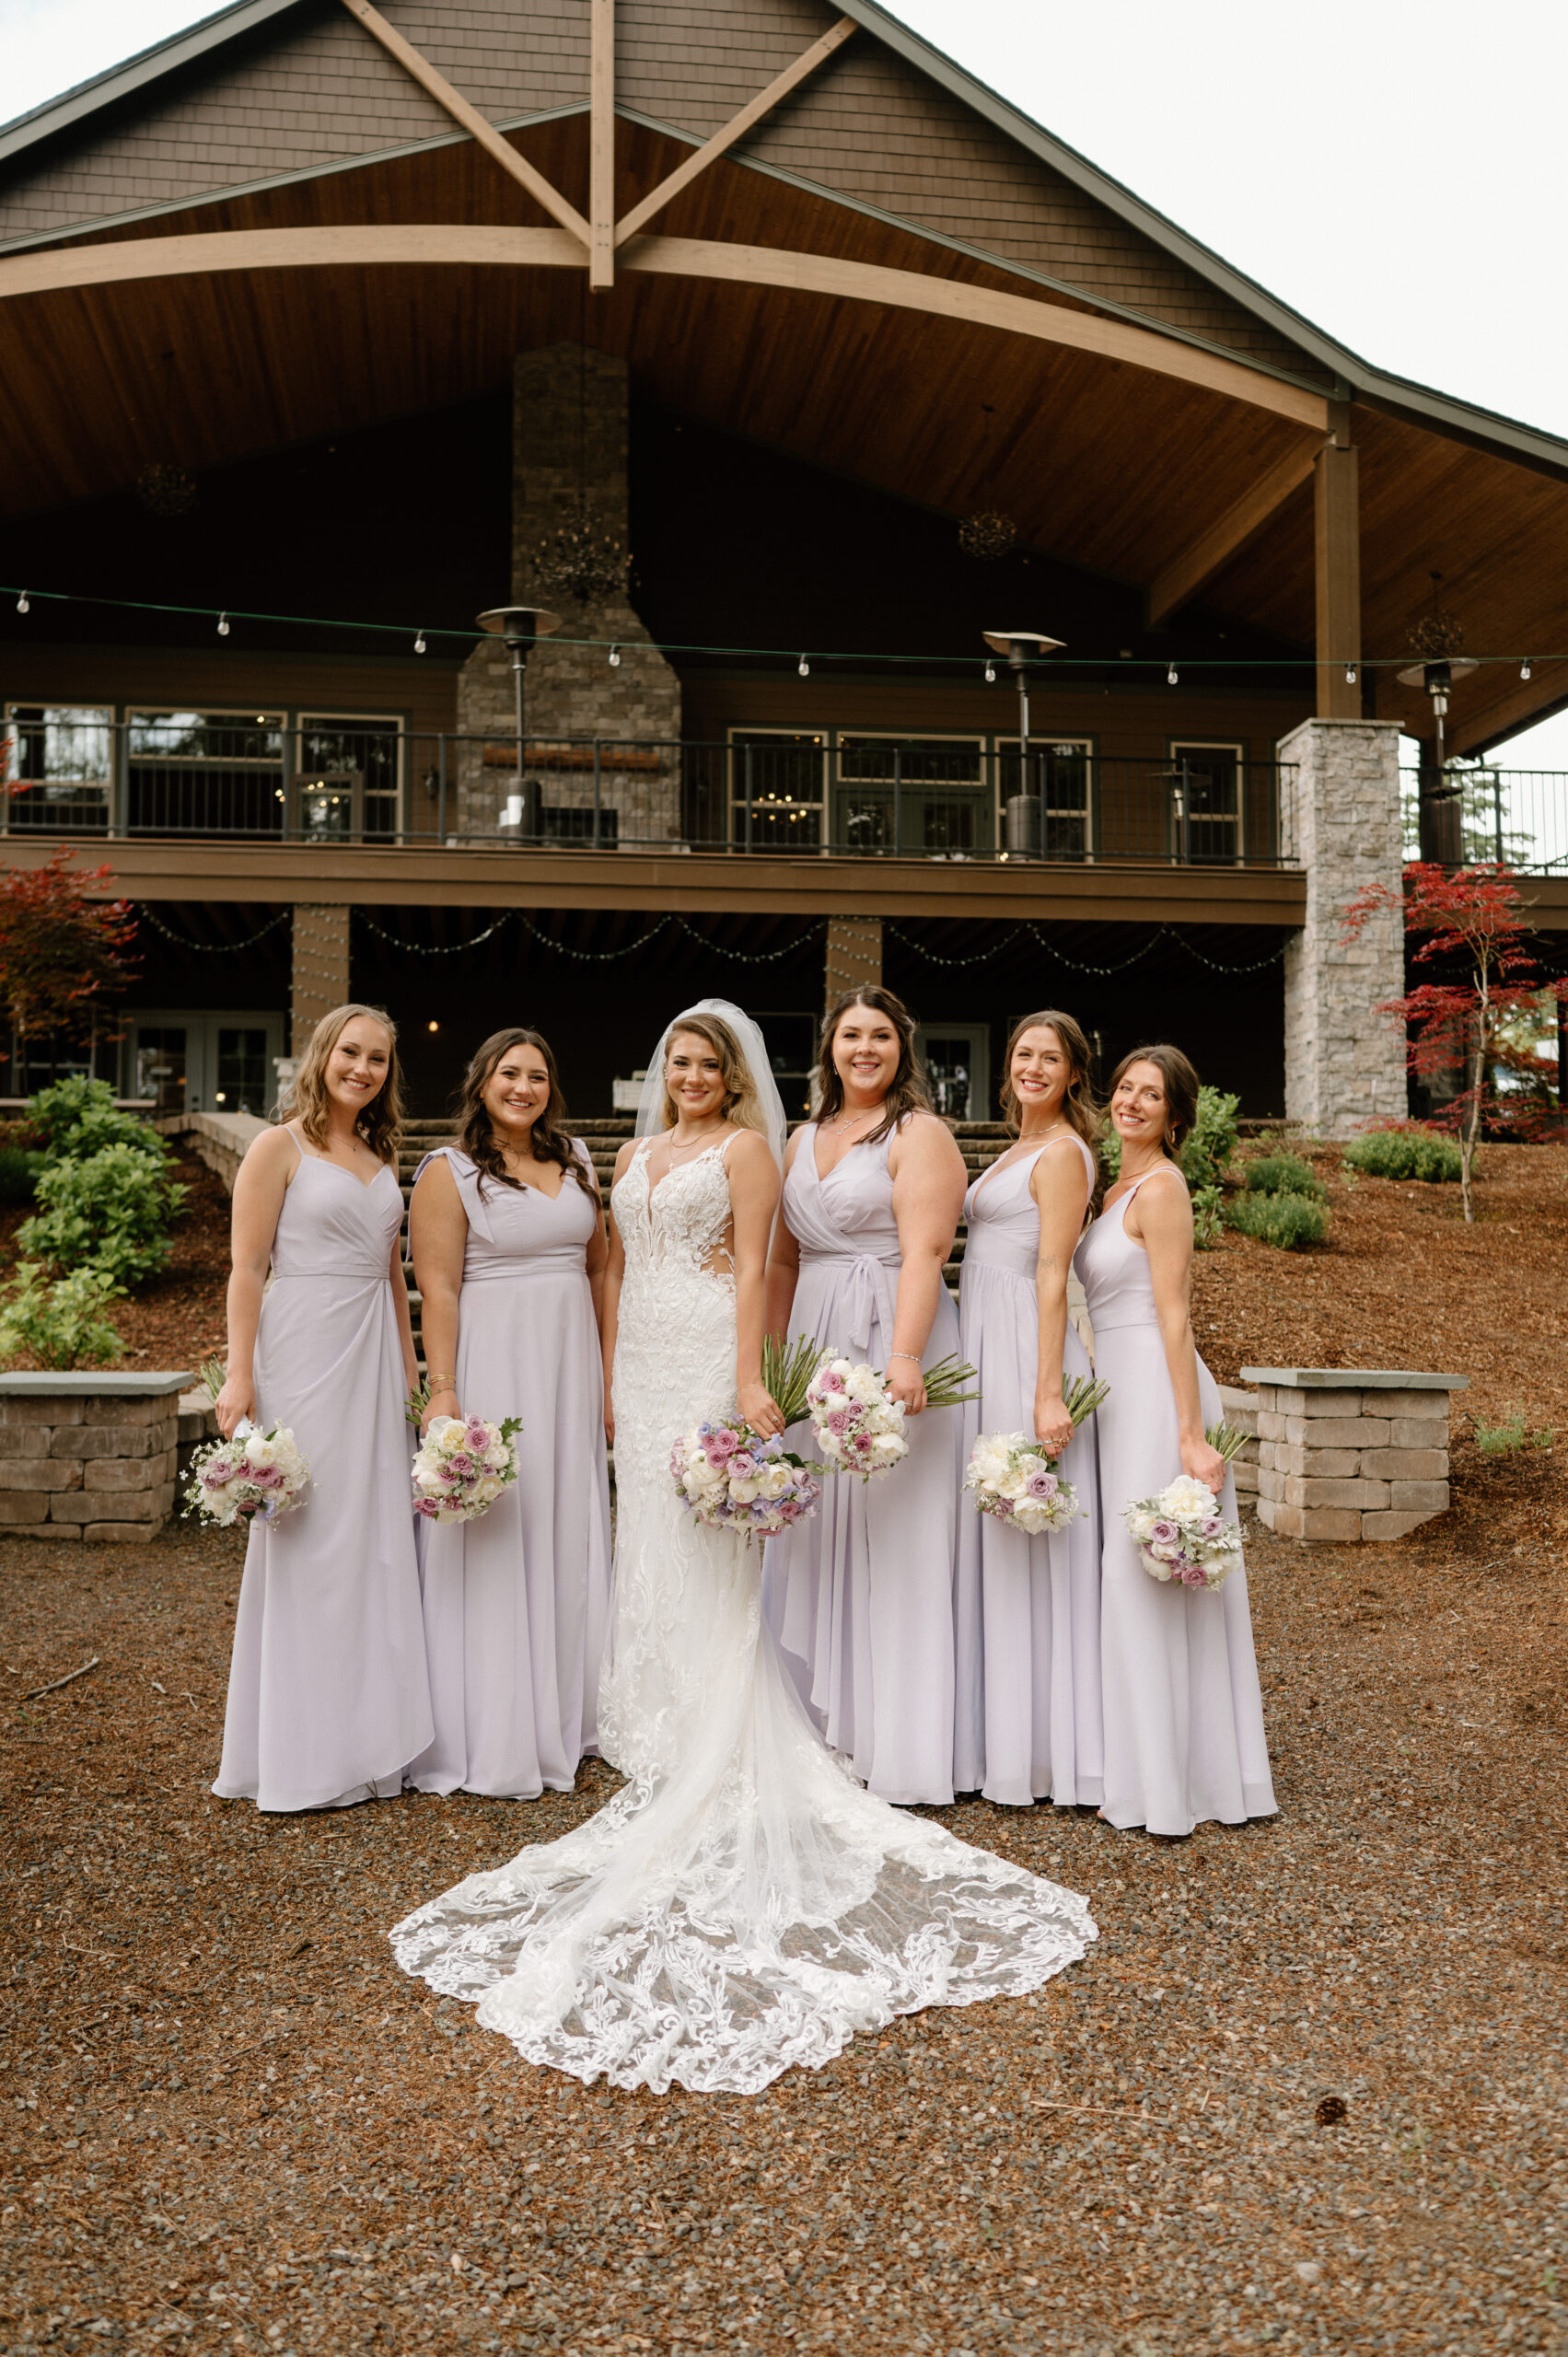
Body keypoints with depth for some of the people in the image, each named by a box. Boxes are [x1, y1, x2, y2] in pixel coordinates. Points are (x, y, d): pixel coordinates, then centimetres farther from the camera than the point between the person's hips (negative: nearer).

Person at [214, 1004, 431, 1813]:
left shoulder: (381, 1156, 16)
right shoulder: (280, 1148, -3)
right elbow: (246, 1268, -8)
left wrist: (408, 1367, 17)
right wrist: (239, 1375, -15)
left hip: (373, 1354, 6)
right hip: (304, 1352, -6)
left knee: (376, 1540, 7)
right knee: (306, 1541, -3)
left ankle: (364, 1738, 18)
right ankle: (300, 1751, 8)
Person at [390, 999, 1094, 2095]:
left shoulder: (746, 1146, -1)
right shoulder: (637, 1156, 18)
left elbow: (751, 1268, -10)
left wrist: (749, 1380, -18)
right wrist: (609, 1378, 13)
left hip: (707, 1360, -6)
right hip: (642, 1366, 7)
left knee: (708, 1556, -5)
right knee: (649, 1548, 9)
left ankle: (719, 1771, 5)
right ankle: (667, 1749, 21)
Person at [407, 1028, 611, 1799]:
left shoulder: (575, 1159, 13)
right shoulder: (450, 1172, -4)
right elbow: (437, 1288, -11)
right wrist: (441, 1391, -19)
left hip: (569, 1371, 6)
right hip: (491, 1367, -6)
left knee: (569, 1539, 10)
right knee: (493, 1545, -2)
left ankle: (563, 1722, 24)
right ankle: (493, 1743, 8)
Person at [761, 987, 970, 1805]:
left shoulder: (920, 1134, -4)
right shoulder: (805, 1139, 17)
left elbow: (923, 1254, -15)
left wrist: (905, 1356, -26)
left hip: (888, 1342, -7)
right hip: (815, 1347, 7)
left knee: (892, 1541, -3)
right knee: (815, 1536, 9)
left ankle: (894, 1744, 6)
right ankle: (828, 1723, 21)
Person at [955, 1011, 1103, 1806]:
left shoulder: (1062, 1152, -8)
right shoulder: (1016, 1151, 20)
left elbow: (1053, 1275, -16)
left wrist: (1049, 1391, -21)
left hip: (1024, 1350, -9)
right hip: (983, 1350, 9)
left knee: (1026, 1544, -4)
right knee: (986, 1537, 11)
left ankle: (1042, 1748, 5)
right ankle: (996, 1735, 20)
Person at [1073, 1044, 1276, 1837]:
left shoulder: (1161, 1186, -11)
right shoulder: (1117, 1189, 16)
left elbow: (1174, 1318, -16)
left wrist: (1190, 1433, -19)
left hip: (1155, 1392, -9)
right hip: (1118, 1391, 9)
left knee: (1146, 1573, -5)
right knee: (1126, 1572, 13)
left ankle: (1166, 1780, 4)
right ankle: (1141, 1767, 23)